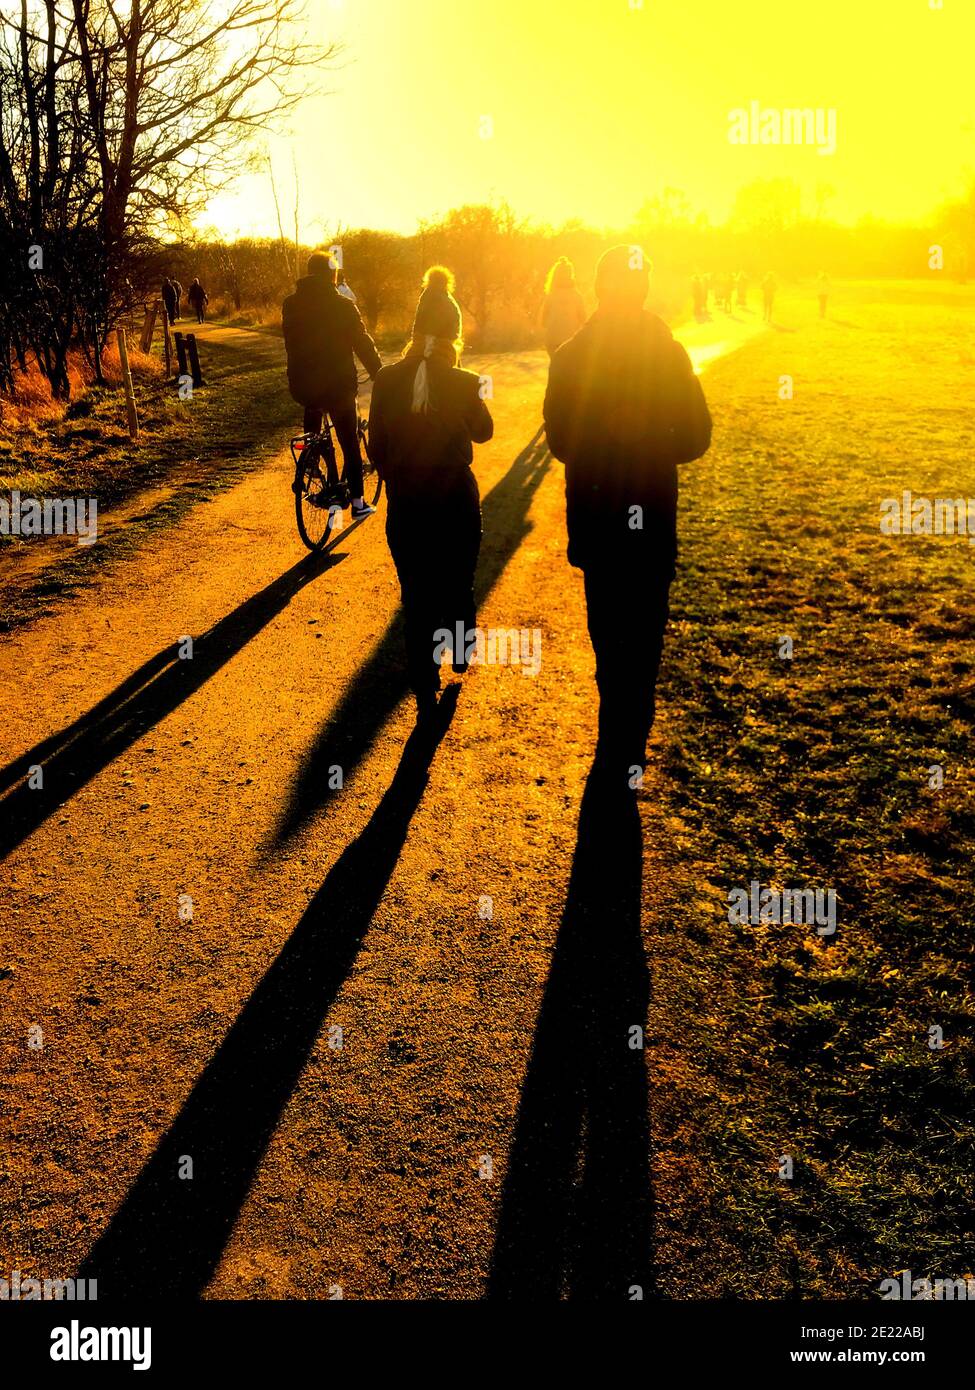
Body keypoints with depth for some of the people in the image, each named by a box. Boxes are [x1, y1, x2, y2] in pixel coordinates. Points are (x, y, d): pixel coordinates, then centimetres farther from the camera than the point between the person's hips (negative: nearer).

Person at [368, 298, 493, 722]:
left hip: (405, 509, 1)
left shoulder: (387, 381, -10)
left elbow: (376, 448, -2)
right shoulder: (465, 384, -14)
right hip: (458, 507, -1)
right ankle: (461, 653, 45)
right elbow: (483, 432, 5)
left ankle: (425, 696, 14)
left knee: (417, 601, 10)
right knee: (458, 589, 22)